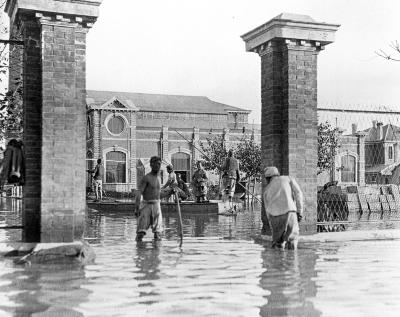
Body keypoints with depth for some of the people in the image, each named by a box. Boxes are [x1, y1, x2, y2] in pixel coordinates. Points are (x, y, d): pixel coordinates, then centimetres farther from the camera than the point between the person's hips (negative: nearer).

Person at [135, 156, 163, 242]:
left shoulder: (158, 178, 16)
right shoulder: (146, 178, -6)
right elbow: (139, 193, -14)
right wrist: (136, 208, -22)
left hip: (157, 205, 6)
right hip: (146, 205, -6)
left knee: (157, 230, -2)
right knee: (141, 230, -7)